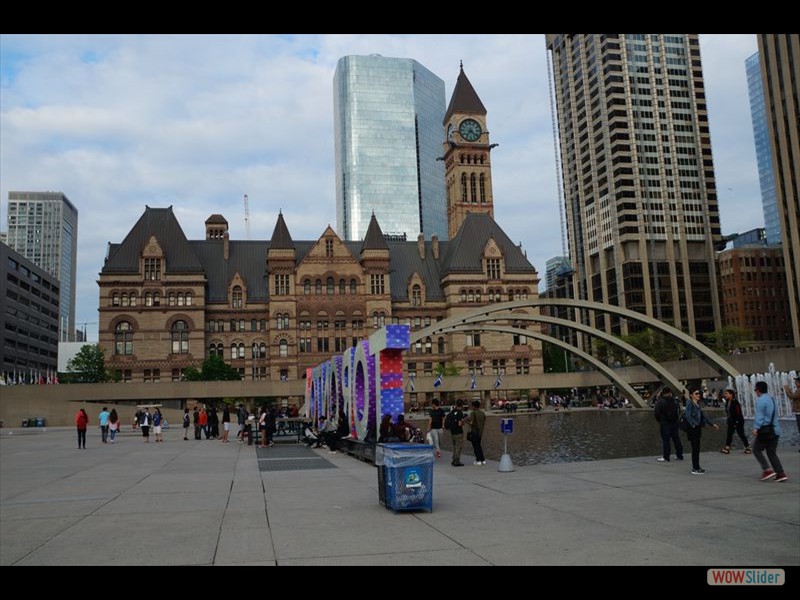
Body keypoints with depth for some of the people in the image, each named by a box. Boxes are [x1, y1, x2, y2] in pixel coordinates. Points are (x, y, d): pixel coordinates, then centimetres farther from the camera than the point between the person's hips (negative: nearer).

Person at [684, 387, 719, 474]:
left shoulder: (698, 404, 16)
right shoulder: (690, 403, -9)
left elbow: (703, 416, 24)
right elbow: (688, 415, -21)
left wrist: (712, 424, 26)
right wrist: (693, 424, -25)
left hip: (698, 428, 8)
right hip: (693, 428, -8)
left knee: (697, 448, 12)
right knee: (695, 448, -7)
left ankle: (696, 467, 19)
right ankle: (695, 468, -3)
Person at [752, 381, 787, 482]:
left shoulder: (761, 400, -12)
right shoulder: (772, 399, 14)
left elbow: (759, 416, -20)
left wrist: (756, 428, -22)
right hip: (775, 430, 8)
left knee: (757, 450, 5)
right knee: (772, 452, 13)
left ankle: (767, 470, -6)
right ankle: (781, 474, 5)